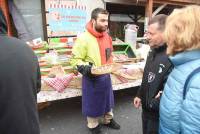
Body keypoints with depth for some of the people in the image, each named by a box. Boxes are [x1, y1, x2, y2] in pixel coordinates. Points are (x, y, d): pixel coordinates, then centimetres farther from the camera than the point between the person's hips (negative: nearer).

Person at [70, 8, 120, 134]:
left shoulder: (107, 36, 3)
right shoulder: (84, 38, -20)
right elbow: (75, 59, -17)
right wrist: (85, 68, -31)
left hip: (106, 76, 7)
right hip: (92, 78, -6)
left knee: (107, 99, 23)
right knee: (93, 103, 12)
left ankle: (108, 120, 48)